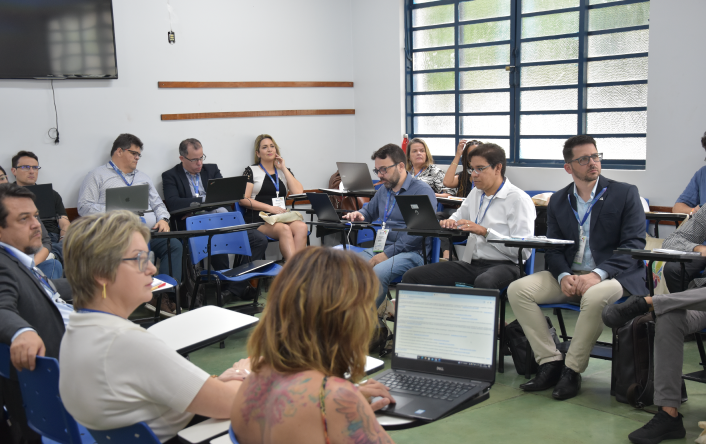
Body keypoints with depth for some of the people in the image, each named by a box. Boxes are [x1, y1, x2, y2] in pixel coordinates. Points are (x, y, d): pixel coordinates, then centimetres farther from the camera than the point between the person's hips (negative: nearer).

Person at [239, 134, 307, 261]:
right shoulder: (251, 171, 11)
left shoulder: (284, 171, 22)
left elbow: (298, 192, 5)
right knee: (285, 229, -34)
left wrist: (283, 168, 6)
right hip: (258, 219, -4)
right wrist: (271, 208, -11)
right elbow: (243, 200, -2)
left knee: (302, 227, -30)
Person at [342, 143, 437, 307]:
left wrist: (388, 254, -19)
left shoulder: (422, 191, -7)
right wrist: (358, 214, 10)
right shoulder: (383, 190, 19)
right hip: (380, 247, 7)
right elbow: (369, 211, 37)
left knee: (377, 273, -36)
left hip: (412, 252, -7)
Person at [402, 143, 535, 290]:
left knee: (483, 282, -45)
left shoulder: (519, 199, -6)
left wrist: (484, 232, -18)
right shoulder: (476, 193, 18)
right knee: (411, 276, -11)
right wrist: (450, 222, 12)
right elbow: (459, 215, 38)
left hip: (503, 265, -7)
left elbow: (523, 250, -15)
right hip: (471, 262, 7)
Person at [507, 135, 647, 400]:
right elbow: (552, 249, 8)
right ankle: (550, 362, -11)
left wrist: (597, 274, -23)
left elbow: (634, 245, -9)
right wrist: (563, 276, -14)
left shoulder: (625, 193, -1)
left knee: (595, 297, -38)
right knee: (517, 289, -16)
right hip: (569, 276, 5)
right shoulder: (558, 201, 11)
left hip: (612, 276, -4)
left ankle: (572, 370, -18)